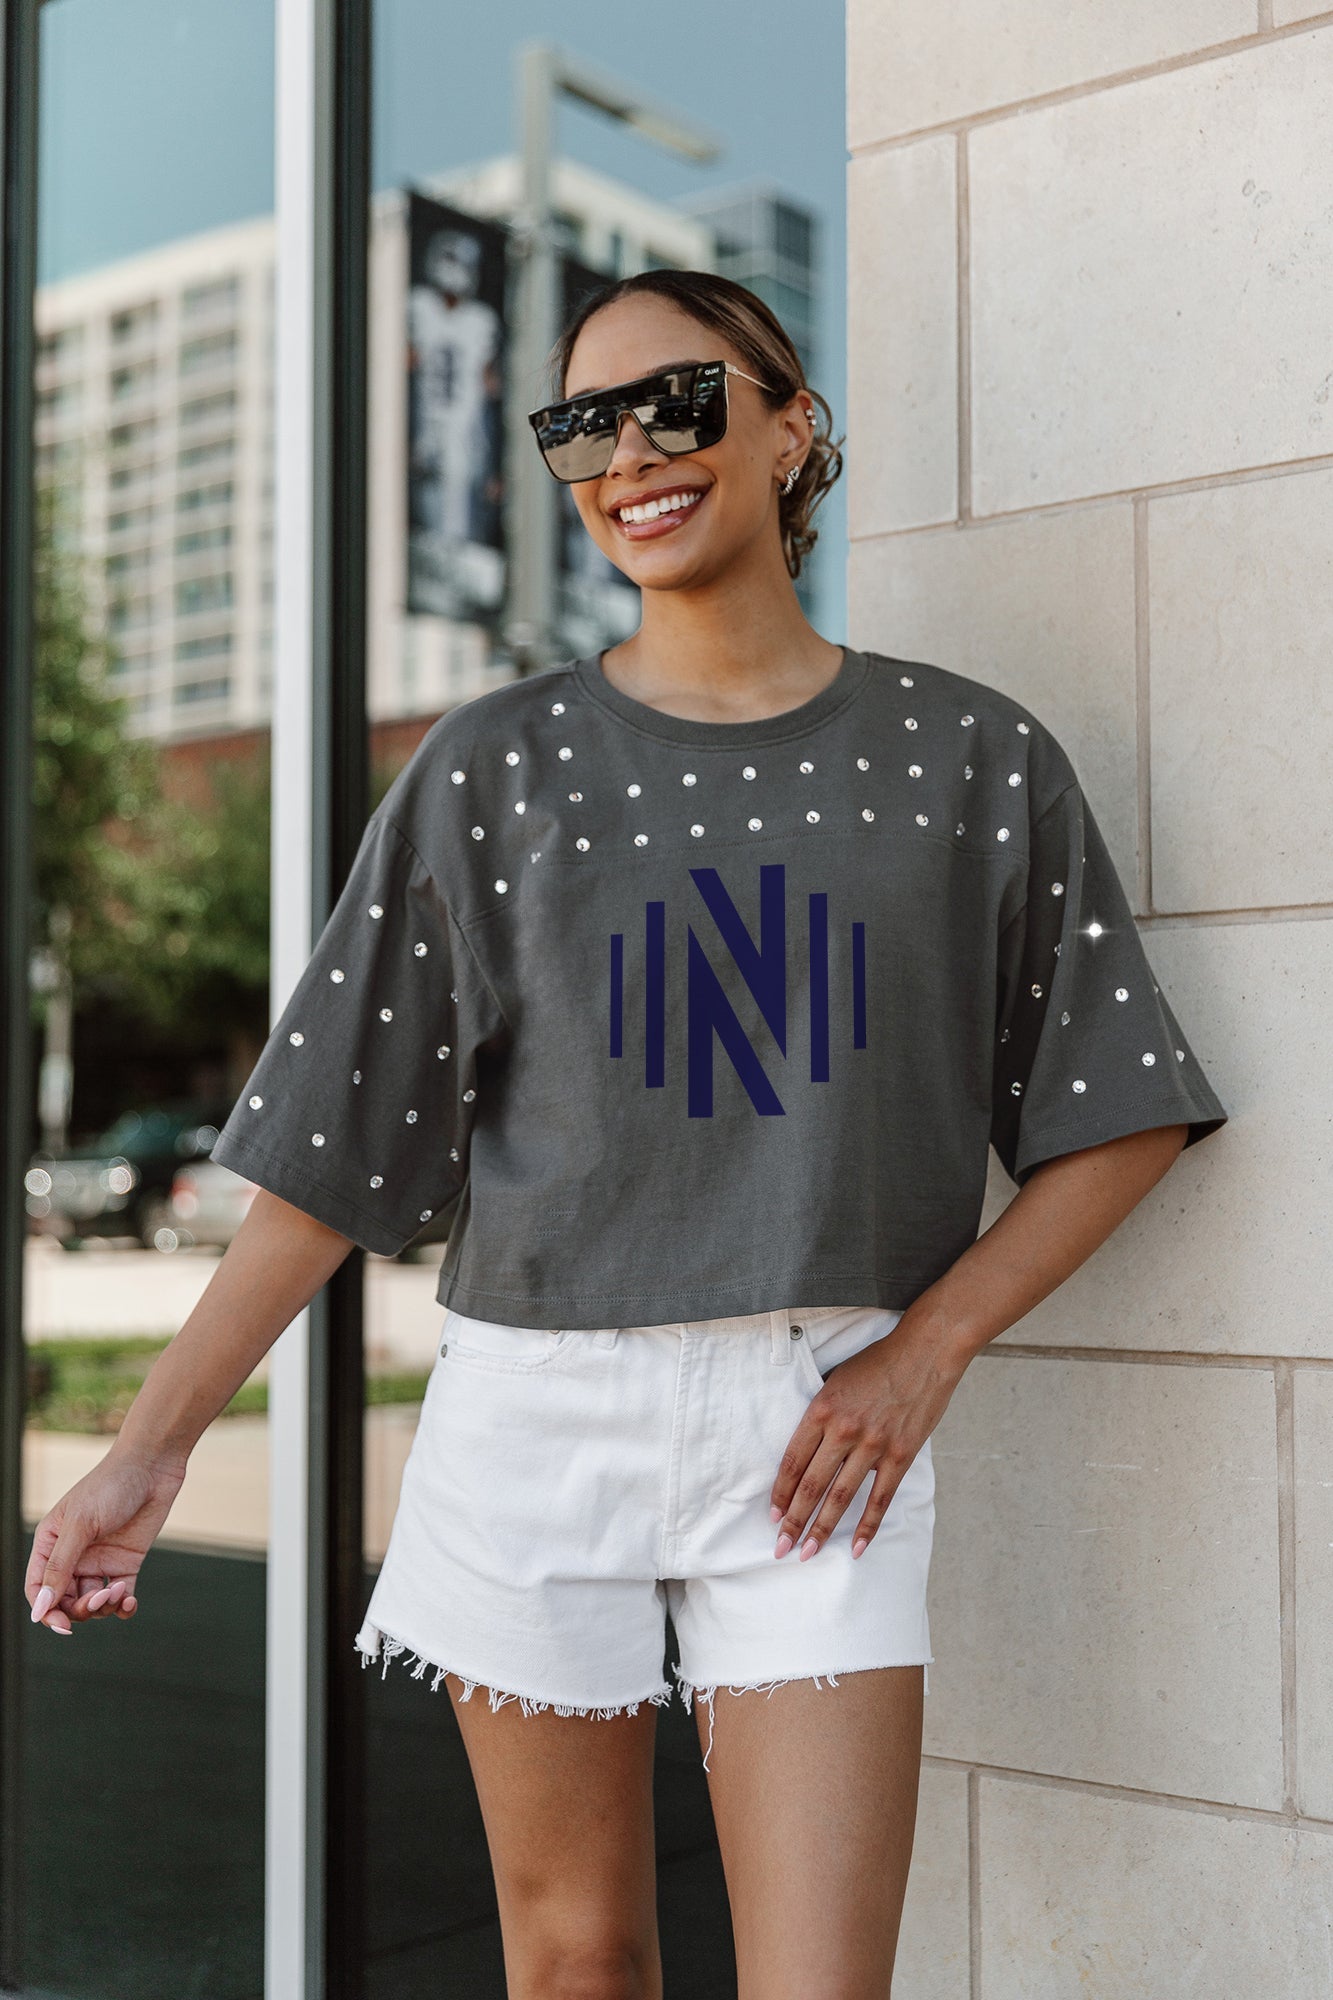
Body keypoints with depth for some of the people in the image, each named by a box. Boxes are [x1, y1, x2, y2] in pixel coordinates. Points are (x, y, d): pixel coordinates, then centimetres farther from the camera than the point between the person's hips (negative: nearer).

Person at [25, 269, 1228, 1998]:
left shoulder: (969, 755, 3)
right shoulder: (494, 767, 3)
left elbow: (1123, 1117, 6)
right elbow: (333, 1142, 2)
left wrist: (926, 1347, -6)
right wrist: (151, 1446, -3)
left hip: (817, 1424, 0)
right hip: (536, 1404, 1)